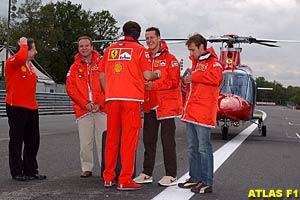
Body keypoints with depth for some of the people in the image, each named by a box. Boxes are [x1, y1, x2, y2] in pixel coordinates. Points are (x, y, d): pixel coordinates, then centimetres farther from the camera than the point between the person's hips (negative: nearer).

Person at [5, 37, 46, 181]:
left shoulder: (30, 65, 17)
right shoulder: (12, 62, -9)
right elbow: (20, 58, -34)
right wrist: (23, 45, -17)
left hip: (31, 108, 8)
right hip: (16, 108, -8)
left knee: (33, 141, 11)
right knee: (17, 141, 1)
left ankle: (30, 171, 22)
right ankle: (17, 172, 10)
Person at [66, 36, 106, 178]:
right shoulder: (75, 67, 11)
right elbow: (70, 88, 4)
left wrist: (100, 103, -9)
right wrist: (85, 103, -7)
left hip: (101, 109, -1)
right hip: (83, 110, 2)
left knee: (103, 141, -2)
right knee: (85, 142, 4)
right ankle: (87, 168, 15)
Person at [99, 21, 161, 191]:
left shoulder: (110, 49, 15)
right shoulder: (140, 50, 2)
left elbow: (102, 76, 16)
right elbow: (147, 75, -6)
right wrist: (157, 75, 14)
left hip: (112, 99, 4)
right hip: (131, 98, -4)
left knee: (112, 137, 11)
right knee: (129, 139, -2)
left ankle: (109, 178, 16)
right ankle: (125, 180, -3)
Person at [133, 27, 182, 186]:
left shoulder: (170, 59, -5)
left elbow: (174, 82, -14)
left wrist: (154, 85, -21)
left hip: (166, 105, -6)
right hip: (149, 106, 6)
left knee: (168, 141, -1)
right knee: (148, 140, 12)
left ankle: (171, 175, 6)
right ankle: (147, 173, 21)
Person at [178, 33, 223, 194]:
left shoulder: (213, 62, -4)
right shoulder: (196, 63, 23)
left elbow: (216, 78, -23)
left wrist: (194, 77, -14)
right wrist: (186, 81, 10)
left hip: (203, 112, -9)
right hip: (191, 113, 9)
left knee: (204, 148, -7)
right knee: (193, 148, 13)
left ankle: (207, 183, -2)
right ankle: (195, 178, 22)